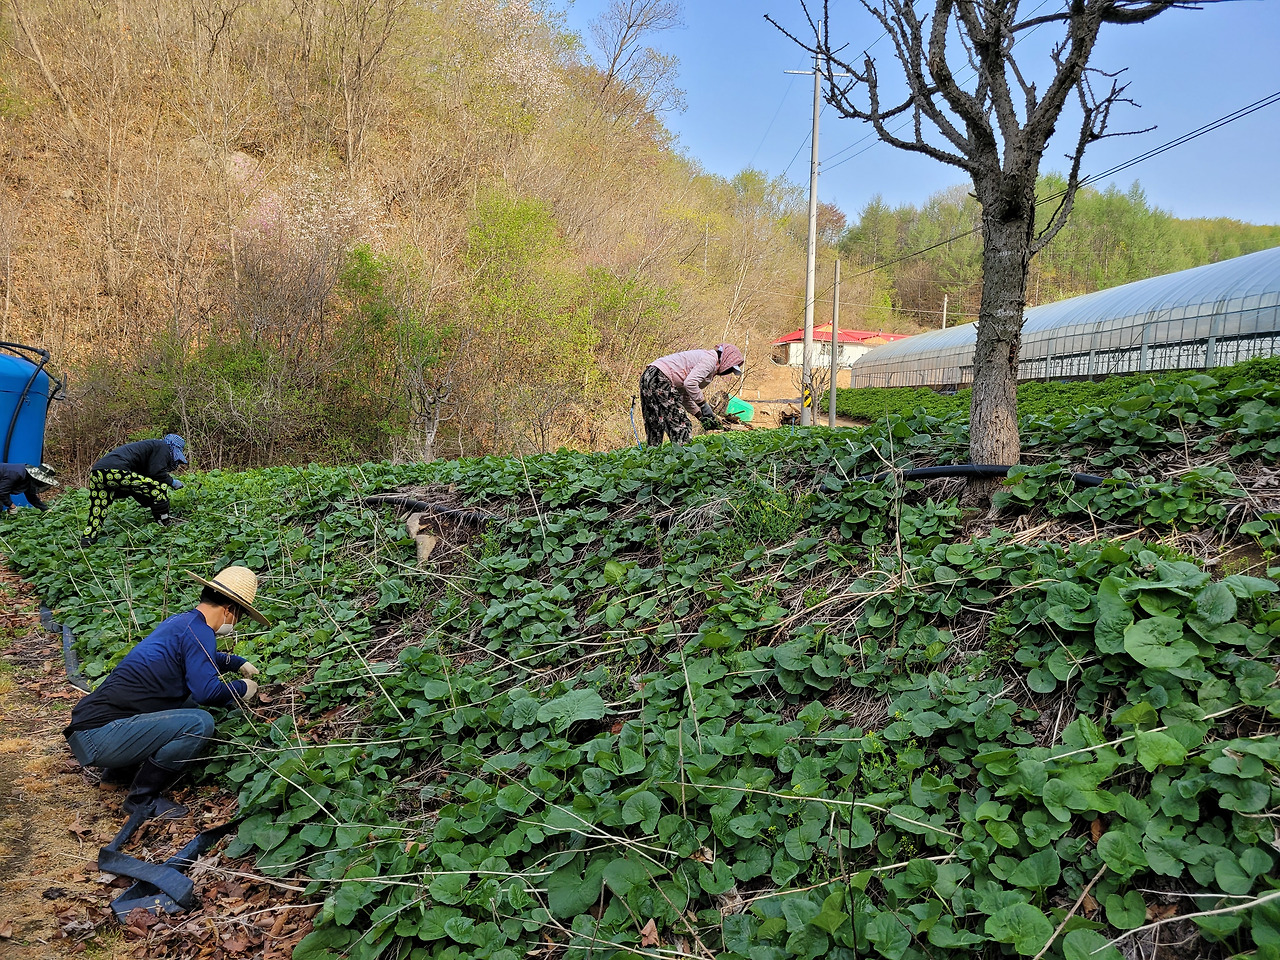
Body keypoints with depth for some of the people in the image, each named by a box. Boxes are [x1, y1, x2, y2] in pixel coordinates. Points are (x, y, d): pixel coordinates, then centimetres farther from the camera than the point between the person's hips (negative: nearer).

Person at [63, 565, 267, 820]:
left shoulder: (180, 621, 14)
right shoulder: (198, 631, -15)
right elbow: (206, 690, -22)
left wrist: (239, 663, 36)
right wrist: (242, 689, -3)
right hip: (101, 736, -10)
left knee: (191, 705, 19)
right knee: (200, 724, -22)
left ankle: (121, 770, 19)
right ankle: (142, 799, -5)